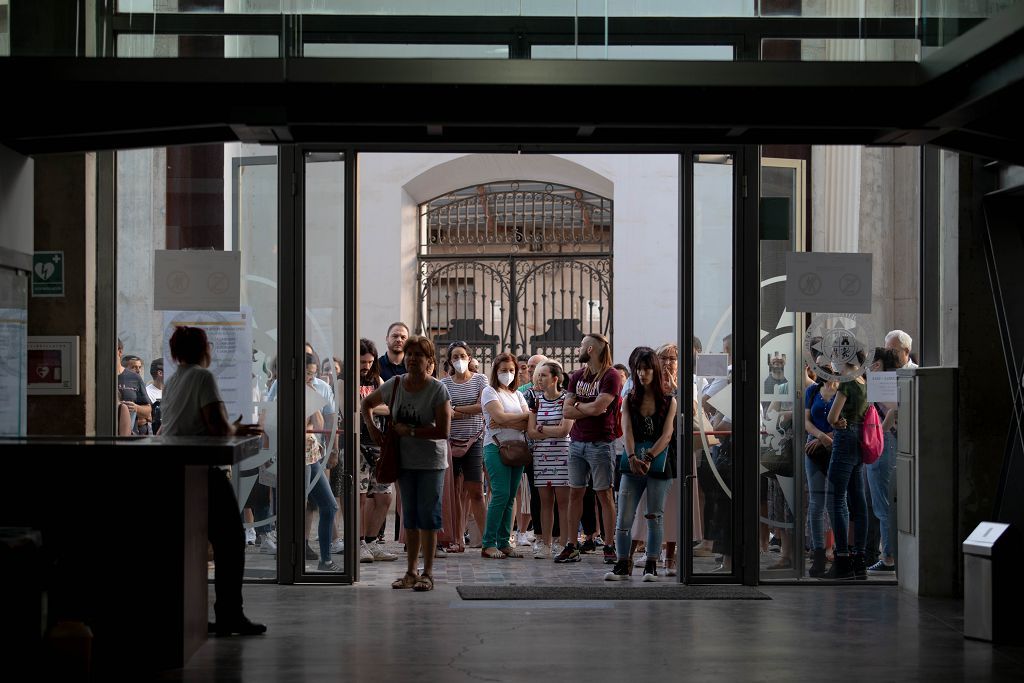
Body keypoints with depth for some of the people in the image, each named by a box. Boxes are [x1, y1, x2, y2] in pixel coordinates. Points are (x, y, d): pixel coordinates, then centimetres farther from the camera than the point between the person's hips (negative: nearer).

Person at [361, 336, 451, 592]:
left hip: (431, 463, -5)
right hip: (404, 461, 5)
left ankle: (427, 573, 4)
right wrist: (372, 428, 1)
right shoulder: (394, 385, 0)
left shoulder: (438, 390, -14)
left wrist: (409, 431, -18)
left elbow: (443, 431, -19)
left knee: (428, 516, -4)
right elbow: (366, 403, 16)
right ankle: (410, 573, 18)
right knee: (410, 517, 10)